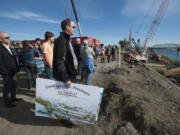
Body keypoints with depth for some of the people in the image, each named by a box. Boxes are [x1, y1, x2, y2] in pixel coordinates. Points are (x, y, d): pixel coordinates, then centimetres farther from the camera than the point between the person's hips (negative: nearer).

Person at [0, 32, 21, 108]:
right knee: (7, 87, 8)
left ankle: (13, 97, 39)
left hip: (13, 72, 8)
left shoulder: (8, 48, 11)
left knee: (14, 85, 20)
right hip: (7, 74, -8)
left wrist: (16, 69, 11)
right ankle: (7, 102, 25)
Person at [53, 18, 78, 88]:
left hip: (69, 74, 9)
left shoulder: (67, 39, 14)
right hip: (63, 77, -9)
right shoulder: (61, 39, -16)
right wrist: (66, 79, -21)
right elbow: (60, 61, -22)